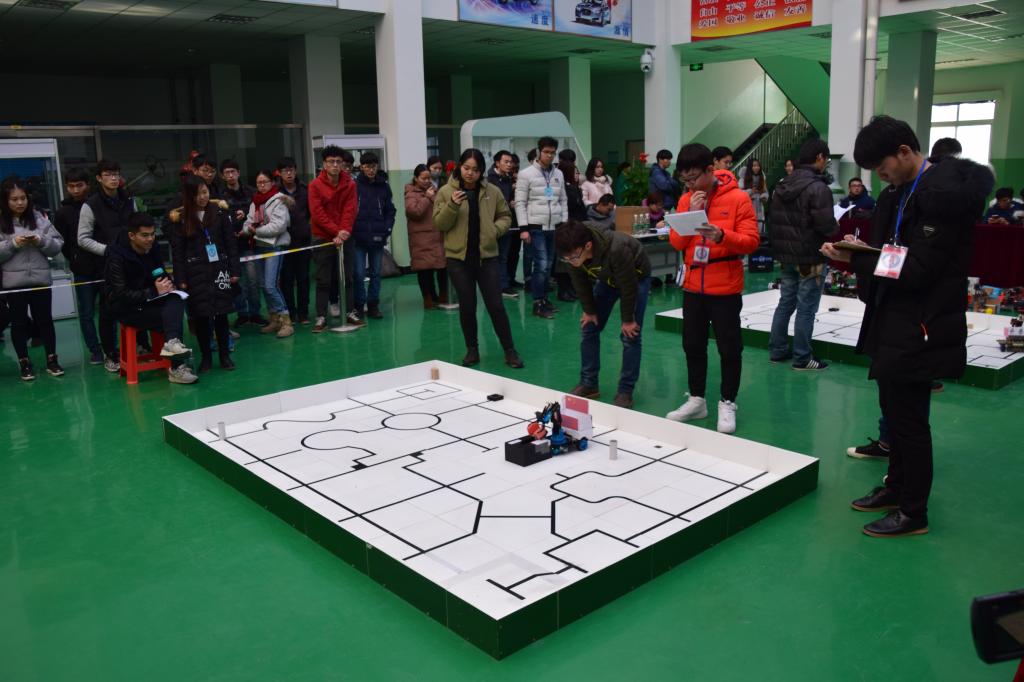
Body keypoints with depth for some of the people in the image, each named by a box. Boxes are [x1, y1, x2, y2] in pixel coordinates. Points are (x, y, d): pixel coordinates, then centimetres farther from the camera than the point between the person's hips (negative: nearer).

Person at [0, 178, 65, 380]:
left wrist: (41, 240, -14)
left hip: (41, 280, 1)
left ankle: (51, 360, 18)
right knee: (19, 323, 9)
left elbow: (57, 246, 3)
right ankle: (25, 363, 18)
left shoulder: (39, 218, 4)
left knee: (45, 320, 8)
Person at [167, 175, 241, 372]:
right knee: (201, 316, 0)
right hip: (195, 273, -1)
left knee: (221, 313, 3)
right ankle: (206, 357, 12)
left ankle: (225, 355, 14)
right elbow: (177, 251, -1)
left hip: (219, 269, 1)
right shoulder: (180, 218, 0)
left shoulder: (220, 213, 4)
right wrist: (180, 279, -6)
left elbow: (231, 243, 5)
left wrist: (235, 270, 0)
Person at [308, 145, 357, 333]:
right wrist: (336, 231, -18)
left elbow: (350, 210, -5)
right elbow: (317, 213, -11)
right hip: (322, 238, -2)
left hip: (344, 238, 2)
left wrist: (344, 231, -19)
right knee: (323, 280, 0)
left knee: (347, 278, 9)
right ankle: (321, 317, 3)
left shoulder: (349, 184, 1)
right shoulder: (315, 185, -6)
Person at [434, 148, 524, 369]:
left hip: (487, 256, 0)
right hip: (458, 257, 0)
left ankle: (509, 350, 10)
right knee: (467, 306, 7)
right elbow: (440, 224, -4)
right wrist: (452, 206, -20)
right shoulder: (446, 191, -1)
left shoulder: (492, 191, 3)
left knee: (495, 305, 1)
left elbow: (505, 216, 12)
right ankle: (472, 350, 21)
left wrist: (495, 229, -8)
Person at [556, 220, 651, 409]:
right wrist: (589, 310, -4)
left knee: (629, 334, -12)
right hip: (606, 278, 6)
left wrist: (628, 320, -20)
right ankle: (588, 384, 13)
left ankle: (625, 391, -1)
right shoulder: (573, 252, -27)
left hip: (636, 277, -6)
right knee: (588, 328, 2)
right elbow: (580, 282, -10)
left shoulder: (617, 250, -43)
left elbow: (628, 286, -31)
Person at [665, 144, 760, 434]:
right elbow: (676, 242, 1)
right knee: (693, 345, 12)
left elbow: (751, 241, -12)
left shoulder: (738, 198, -8)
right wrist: (691, 214, -13)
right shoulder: (686, 200, 6)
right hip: (693, 286, 5)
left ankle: (727, 404, 16)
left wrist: (722, 236, -29)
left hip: (725, 287, -5)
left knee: (729, 347, 3)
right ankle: (696, 400, 25)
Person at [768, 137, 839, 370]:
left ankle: (777, 350, 22)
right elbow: (827, 226, -20)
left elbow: (775, 220, 11)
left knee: (785, 303, 15)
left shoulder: (783, 185, 8)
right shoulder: (818, 187, -17)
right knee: (806, 309, 0)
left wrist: (780, 249, 15)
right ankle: (802, 358, 7)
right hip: (811, 259, -8)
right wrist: (837, 227, 0)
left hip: (786, 257, 8)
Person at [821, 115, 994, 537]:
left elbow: (916, 271, -22)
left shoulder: (943, 192, -18)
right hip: (893, 324, 9)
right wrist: (857, 254, -4)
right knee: (894, 411, 19)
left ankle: (913, 514, 16)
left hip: (918, 330, -9)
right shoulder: (897, 194, 11)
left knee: (909, 419, 1)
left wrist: (857, 259, -17)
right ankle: (896, 488, 36)